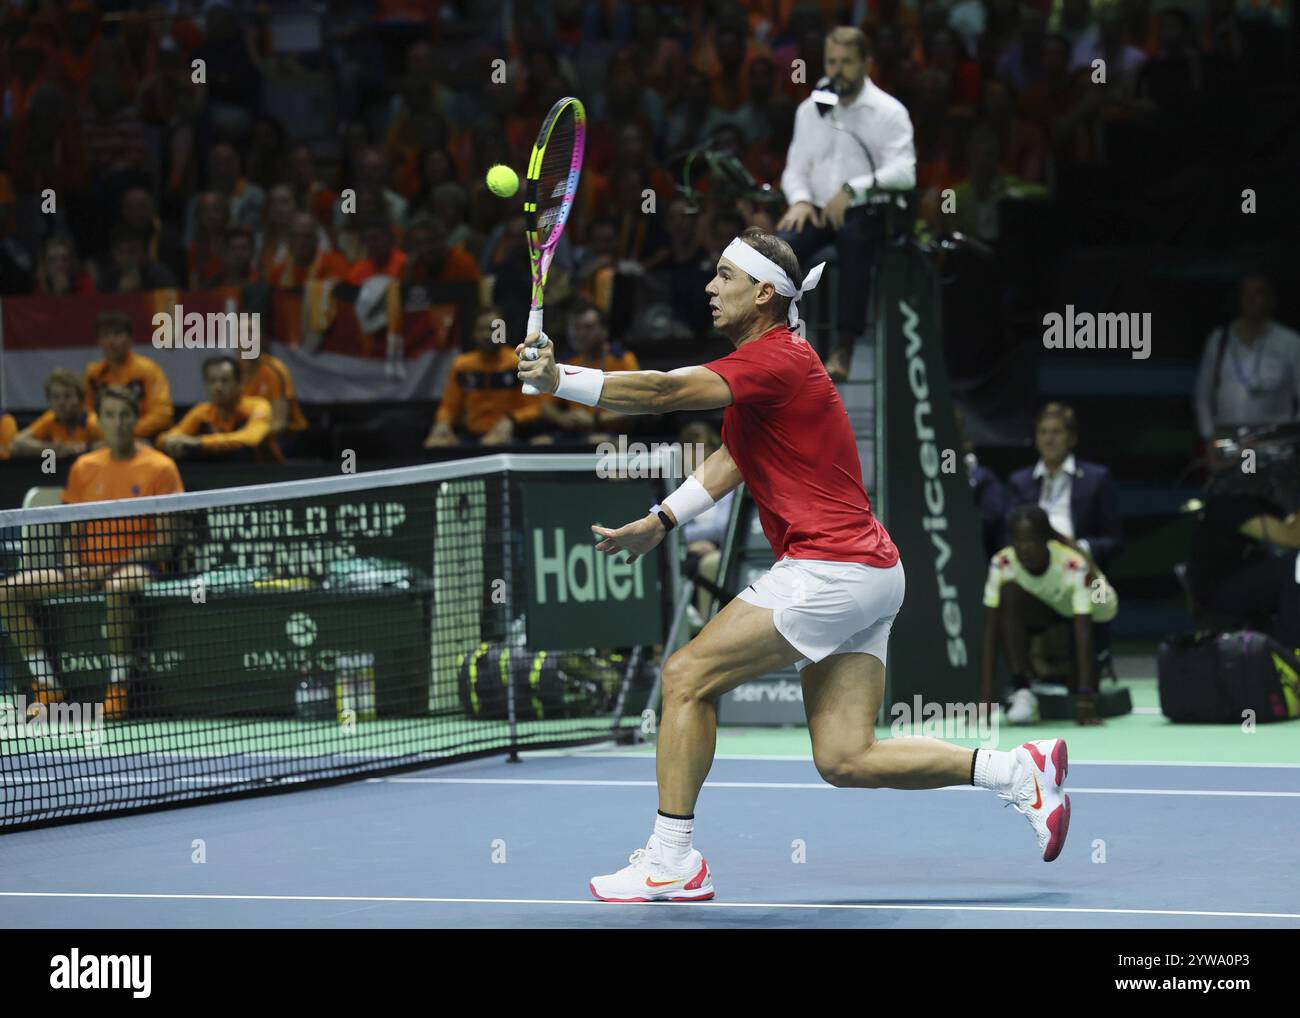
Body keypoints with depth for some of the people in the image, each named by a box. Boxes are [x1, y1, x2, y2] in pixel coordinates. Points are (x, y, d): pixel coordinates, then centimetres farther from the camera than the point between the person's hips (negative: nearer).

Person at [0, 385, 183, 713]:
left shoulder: (159, 468, -2)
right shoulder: (84, 467, 13)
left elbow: (165, 542, -6)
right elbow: (74, 532, 16)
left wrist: (115, 564, -17)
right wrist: (73, 566, -5)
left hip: (135, 564, -5)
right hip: (87, 567, 5)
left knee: (116, 587, -43)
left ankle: (117, 689, -29)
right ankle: (47, 687, -10)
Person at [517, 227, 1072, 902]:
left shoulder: (774, 360, -13)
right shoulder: (771, 359, 19)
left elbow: (664, 391, -24)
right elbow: (729, 462, 22)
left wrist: (561, 381, -23)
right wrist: (658, 523, 15)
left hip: (830, 568, -10)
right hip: (869, 572, 10)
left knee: (688, 678, -6)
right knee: (844, 760, 6)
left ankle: (671, 861, -2)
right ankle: (1019, 771, 7)